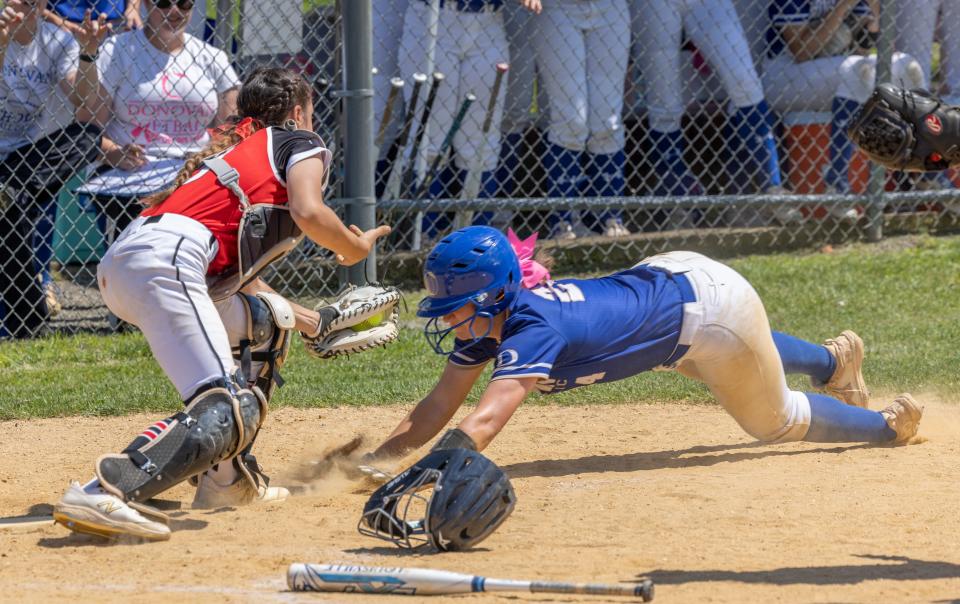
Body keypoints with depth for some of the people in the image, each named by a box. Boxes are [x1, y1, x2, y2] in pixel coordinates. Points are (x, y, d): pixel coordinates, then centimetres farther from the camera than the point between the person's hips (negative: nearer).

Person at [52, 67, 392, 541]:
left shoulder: (236, 148, 37)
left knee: (265, 321, 31)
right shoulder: (301, 144, 16)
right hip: (166, 258, -9)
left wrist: (308, 321, 45)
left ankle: (228, 477, 25)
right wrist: (357, 248, 14)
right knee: (228, 411, -20)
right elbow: (309, 214, -5)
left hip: (119, 263, 9)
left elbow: (234, 273, 37)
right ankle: (103, 494, -39)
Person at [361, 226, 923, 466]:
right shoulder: (485, 320, -14)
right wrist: (374, 461, -27)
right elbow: (438, 409, -13)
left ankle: (890, 425, 39)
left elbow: (481, 424, -50)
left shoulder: (531, 331, -37)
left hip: (708, 302, -8)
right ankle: (834, 359, 65)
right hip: (665, 274, 8)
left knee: (775, 421, 13)